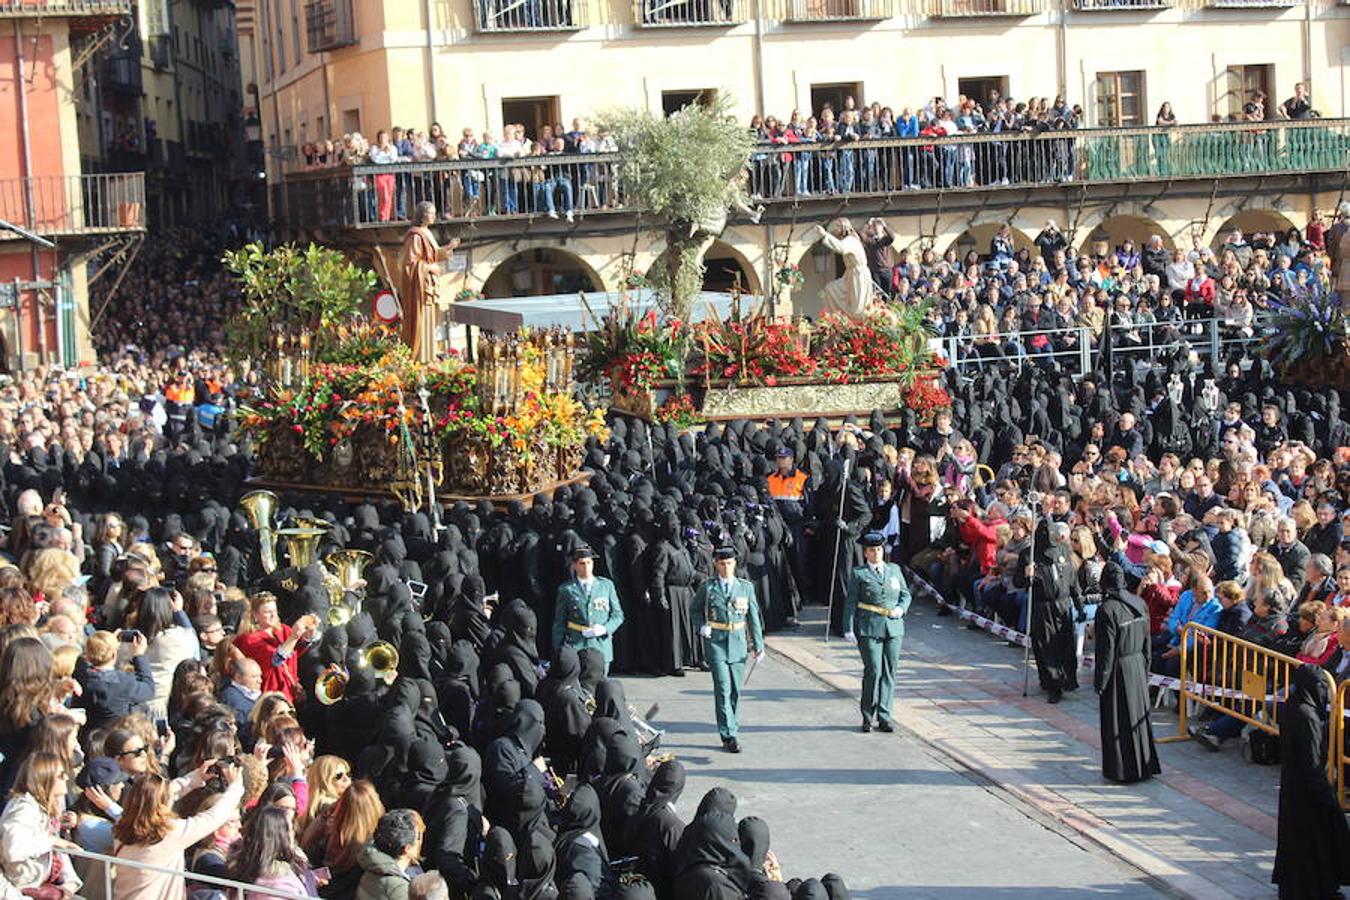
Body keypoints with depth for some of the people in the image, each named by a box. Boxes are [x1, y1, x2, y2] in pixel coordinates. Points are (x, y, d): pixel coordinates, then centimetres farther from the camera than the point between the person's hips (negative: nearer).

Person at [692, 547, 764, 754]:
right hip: (716, 642, -3)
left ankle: (731, 729, 23)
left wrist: (758, 645, 6)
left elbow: (753, 617, 8)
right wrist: (702, 627, -5)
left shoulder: (746, 587, 6)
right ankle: (729, 736, -11)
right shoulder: (707, 587, 1)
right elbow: (695, 610, 13)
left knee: (736, 689, 7)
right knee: (723, 688, -10)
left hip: (738, 642, 3)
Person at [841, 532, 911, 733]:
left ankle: (884, 718, 8)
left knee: (889, 672, 3)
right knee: (873, 671, -11)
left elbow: (906, 594, 21)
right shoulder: (859, 574, 4)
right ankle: (868, 717, 1)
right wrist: (849, 629, -7)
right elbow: (850, 602, 1)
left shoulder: (894, 570, 16)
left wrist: (901, 608, -1)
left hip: (893, 628, 4)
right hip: (869, 628, -4)